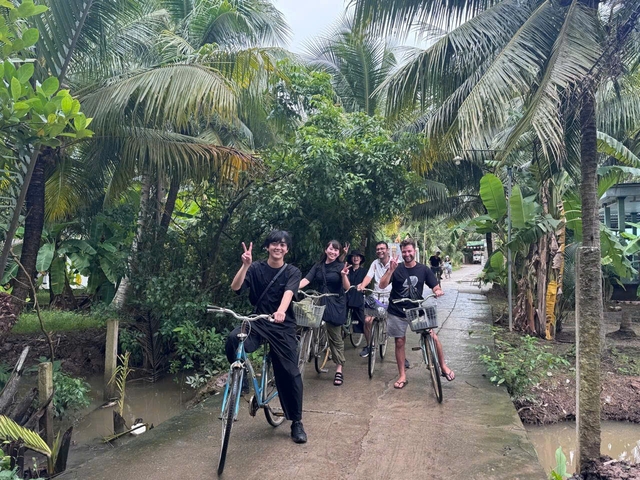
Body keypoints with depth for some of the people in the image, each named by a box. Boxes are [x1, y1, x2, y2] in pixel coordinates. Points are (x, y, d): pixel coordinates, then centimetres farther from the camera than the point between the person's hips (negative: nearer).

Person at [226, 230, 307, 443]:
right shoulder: (256, 268, 3)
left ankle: (296, 422, 15)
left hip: (283, 326, 0)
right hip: (257, 322, 1)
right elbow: (235, 287, -12)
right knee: (233, 338, -32)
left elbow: (288, 293, -20)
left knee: (290, 372, -2)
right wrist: (245, 265, -27)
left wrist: (281, 311, -40)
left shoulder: (292, 272, 1)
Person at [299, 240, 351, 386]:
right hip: (321, 303, 3)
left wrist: (344, 275, -33)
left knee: (336, 337, 1)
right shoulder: (318, 266, 5)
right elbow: (306, 280, -5)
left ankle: (339, 370, 6)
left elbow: (347, 287, -13)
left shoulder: (340, 266, -5)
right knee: (331, 335, 6)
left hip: (336, 305, -3)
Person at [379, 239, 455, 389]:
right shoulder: (396, 269, -5)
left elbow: (436, 287, 2)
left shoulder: (423, 269, -1)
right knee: (399, 342, 5)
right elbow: (382, 285, -16)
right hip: (397, 312, 0)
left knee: (433, 337, -9)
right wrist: (391, 270, -29)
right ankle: (402, 376, 18)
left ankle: (443, 367, 12)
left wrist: (438, 291, -21)